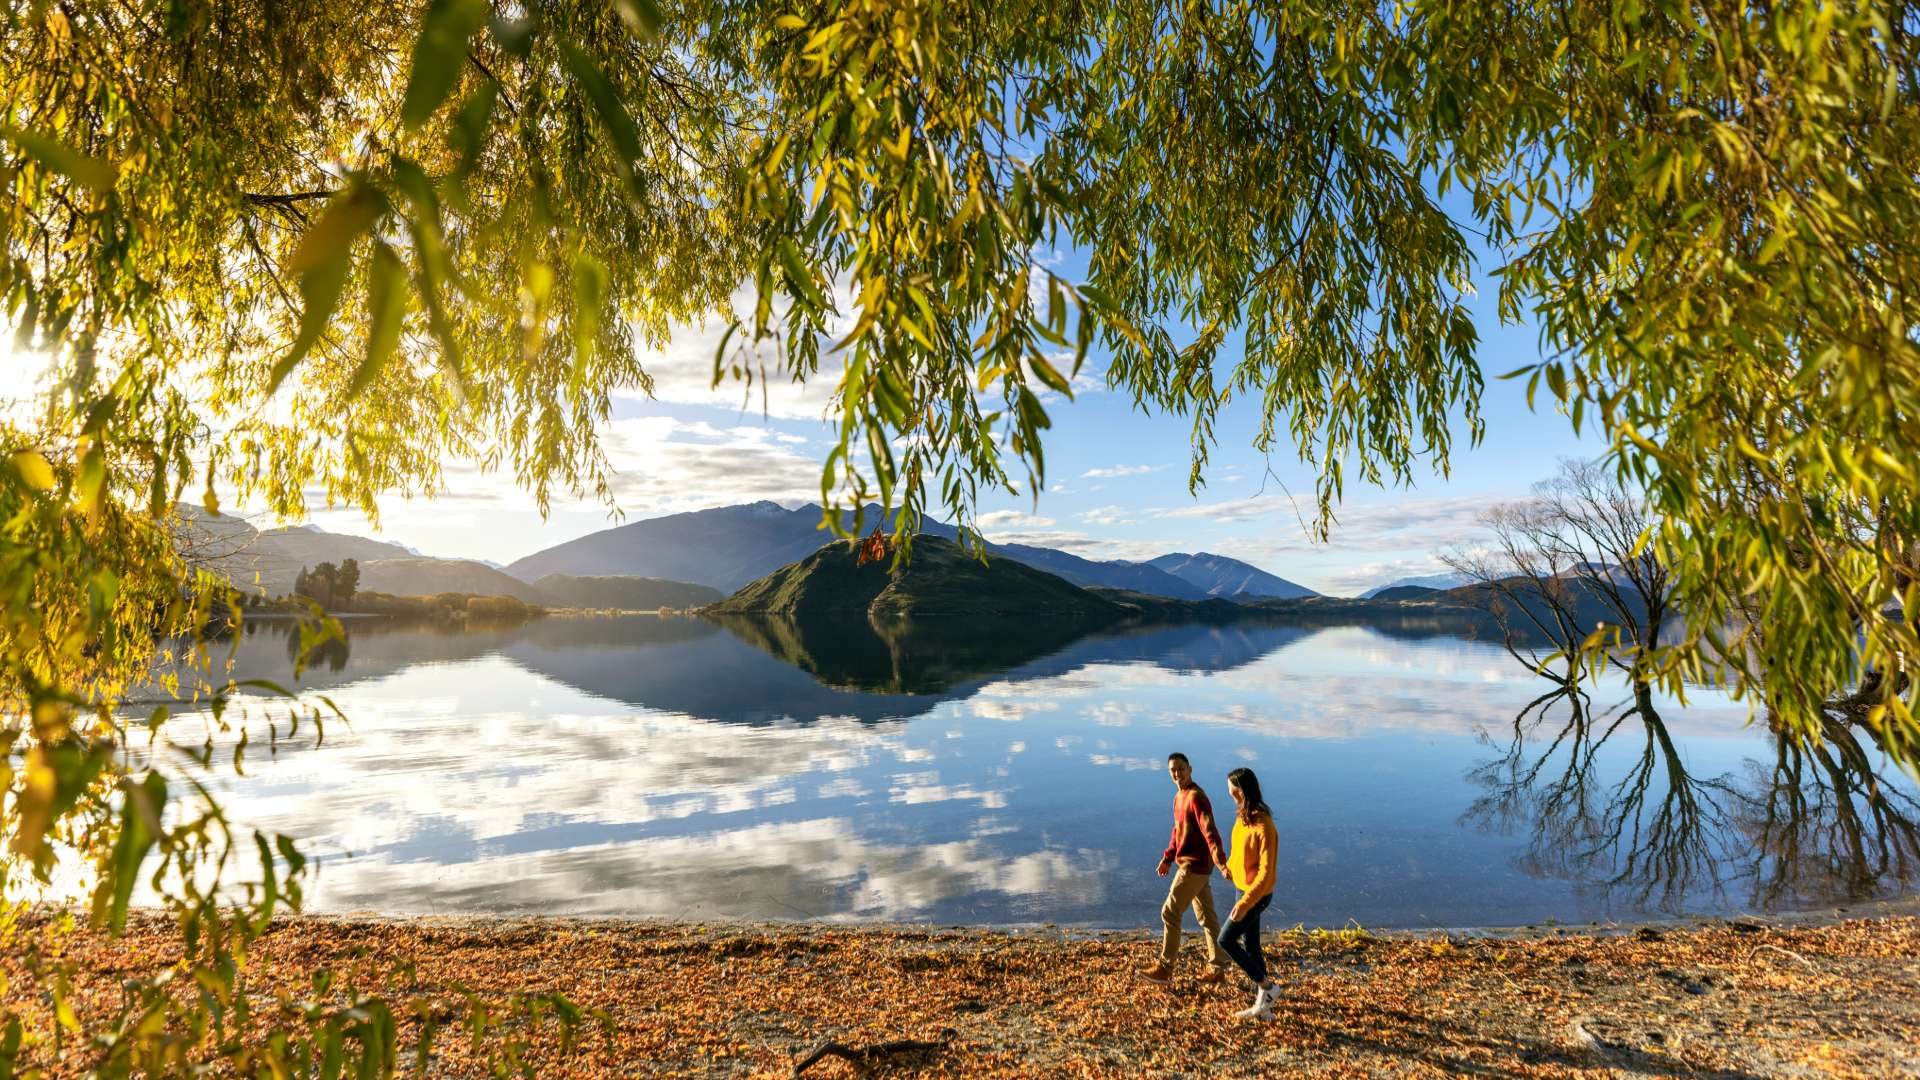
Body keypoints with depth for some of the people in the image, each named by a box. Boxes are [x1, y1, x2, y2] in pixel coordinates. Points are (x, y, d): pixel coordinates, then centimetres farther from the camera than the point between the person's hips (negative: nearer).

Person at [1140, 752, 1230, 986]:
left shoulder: (1196, 797, -19)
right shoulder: (1179, 796, 11)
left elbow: (1210, 831, -31)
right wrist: (1168, 858, 23)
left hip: (1195, 866, -10)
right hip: (1193, 866, 10)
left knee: (1170, 913, -3)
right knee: (1207, 916, 14)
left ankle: (1165, 969, 6)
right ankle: (1218, 969, 22)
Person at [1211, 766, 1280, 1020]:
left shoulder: (1263, 826, -25)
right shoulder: (1243, 818, 2)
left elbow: (1266, 872, -25)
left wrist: (1244, 904, -25)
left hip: (1256, 895, -8)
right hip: (1244, 891, 8)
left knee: (1225, 941, -2)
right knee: (1250, 946, 14)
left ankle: (1266, 986, 12)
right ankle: (1263, 1005, 25)